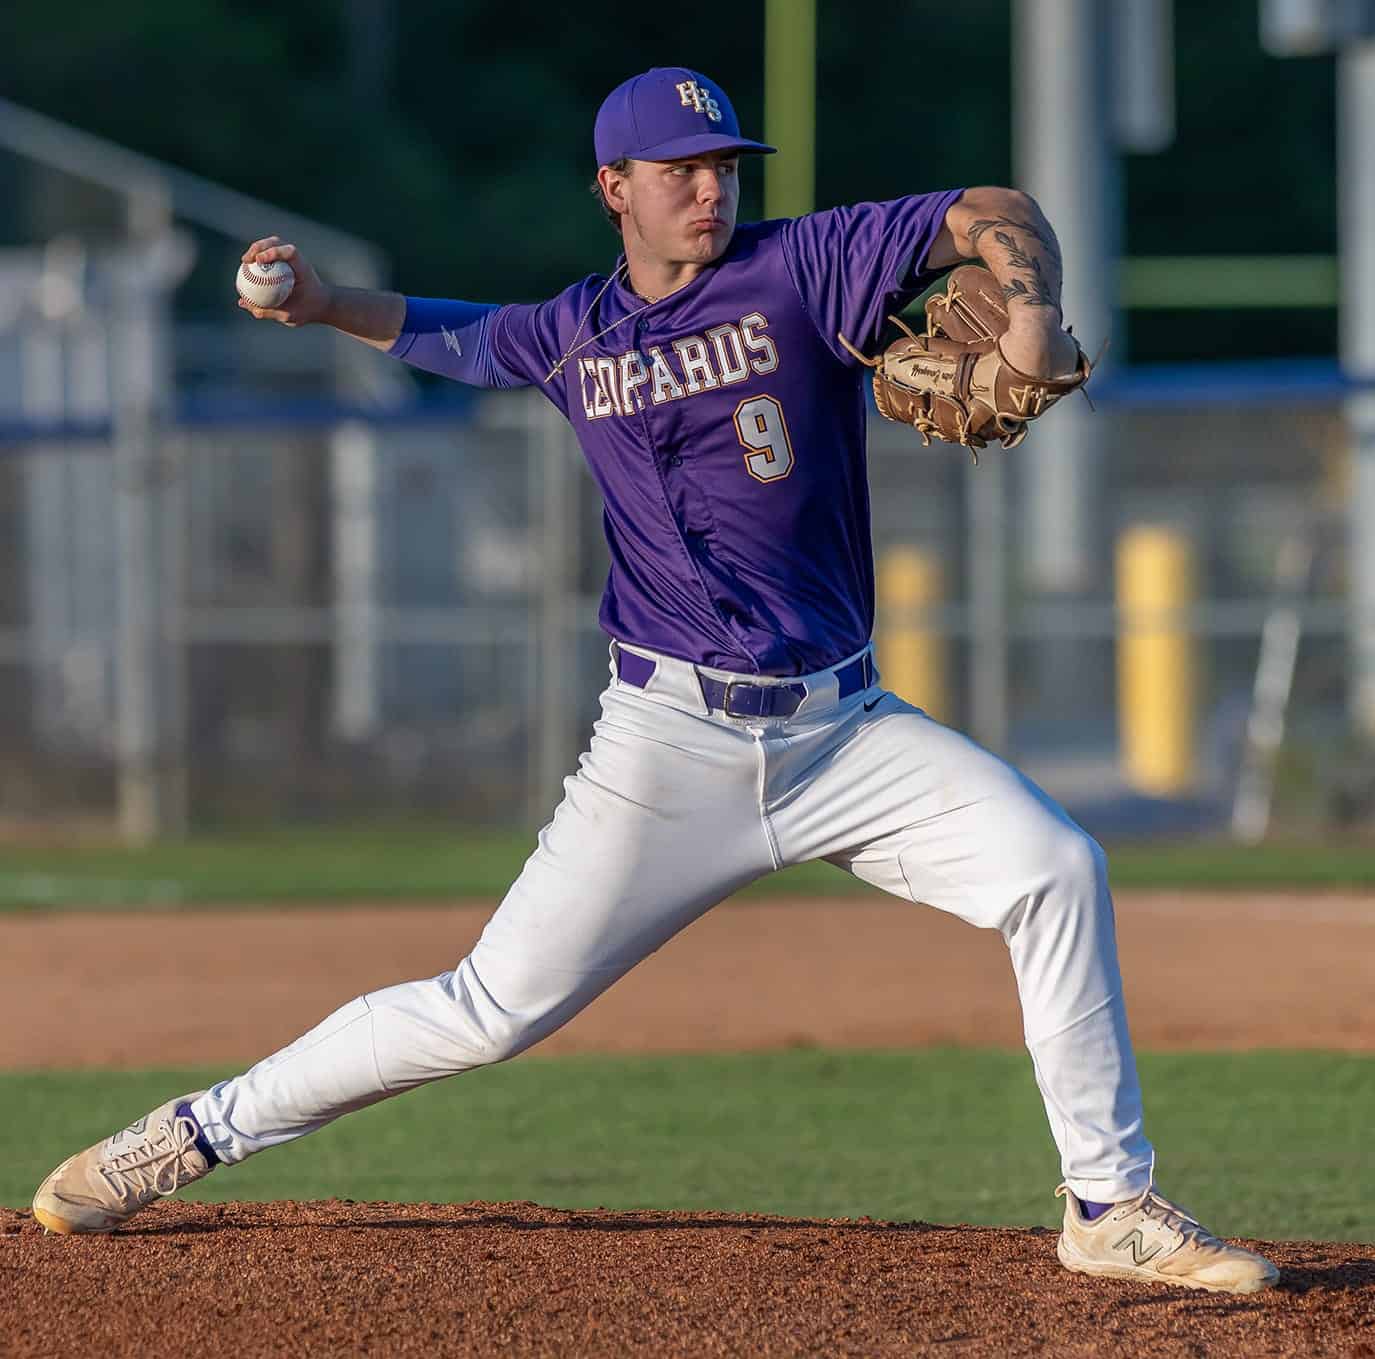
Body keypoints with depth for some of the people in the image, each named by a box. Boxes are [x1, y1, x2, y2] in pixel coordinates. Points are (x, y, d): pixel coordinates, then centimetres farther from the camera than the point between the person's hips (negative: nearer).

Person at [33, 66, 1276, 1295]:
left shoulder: (800, 268, -1)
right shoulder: (576, 334, 7)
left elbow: (994, 215, -5)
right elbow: (447, 335, 28)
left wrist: (1031, 307, -26)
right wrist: (321, 303, 10)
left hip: (844, 727, 0)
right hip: (671, 737, 0)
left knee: (1056, 869, -18)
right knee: (495, 1010, -2)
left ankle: (1113, 1209, -8)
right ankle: (206, 1130, 15)